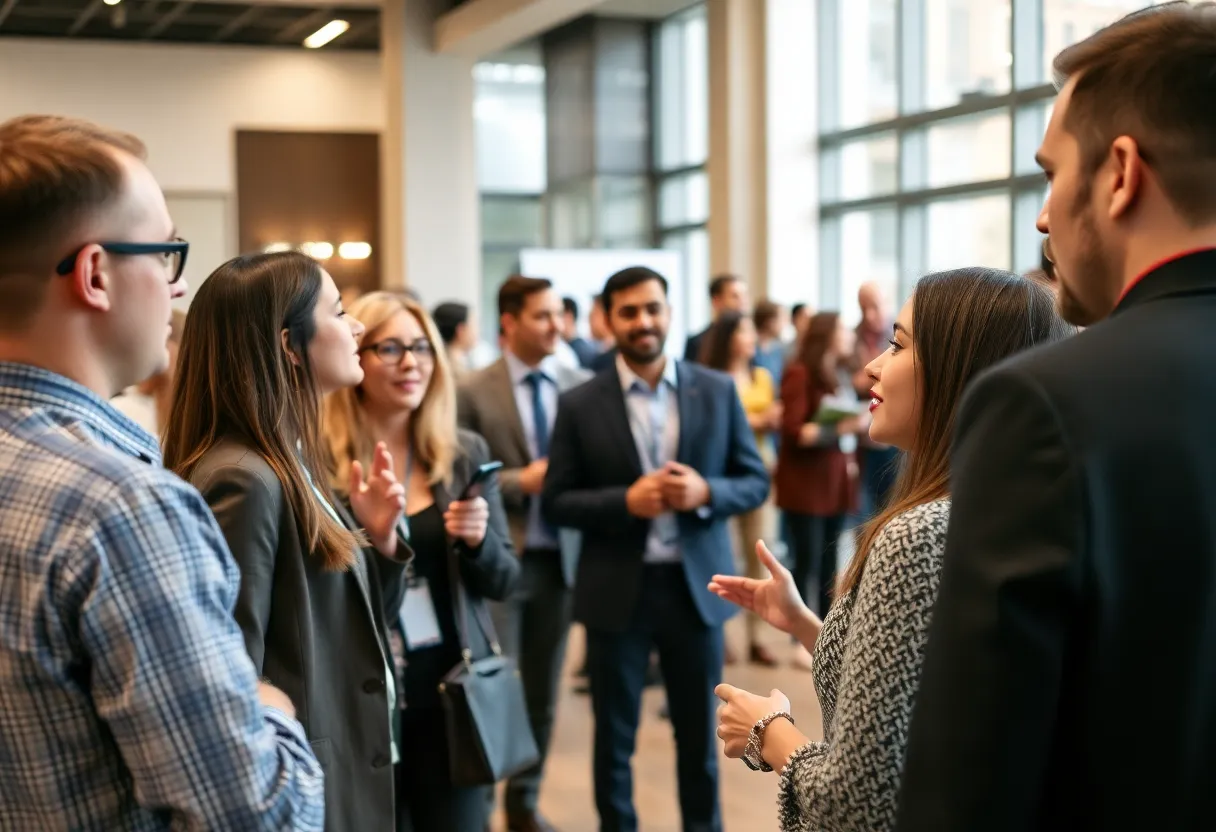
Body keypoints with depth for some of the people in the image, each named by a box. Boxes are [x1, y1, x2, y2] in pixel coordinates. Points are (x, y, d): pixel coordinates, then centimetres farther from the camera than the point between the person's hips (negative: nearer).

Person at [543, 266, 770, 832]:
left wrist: (705, 492, -17)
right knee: (614, 736, 11)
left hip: (696, 586, 1)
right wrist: (626, 501, -19)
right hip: (616, 592, -1)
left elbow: (755, 482, 3)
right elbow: (556, 503, -3)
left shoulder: (717, 391, 1)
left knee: (698, 732, 14)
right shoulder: (580, 404, -3)